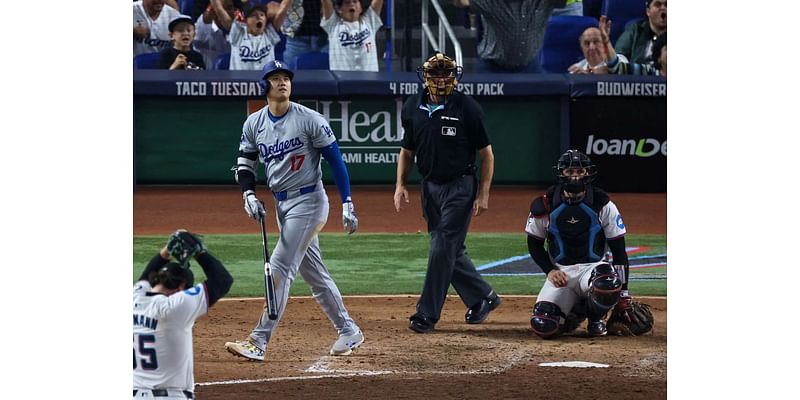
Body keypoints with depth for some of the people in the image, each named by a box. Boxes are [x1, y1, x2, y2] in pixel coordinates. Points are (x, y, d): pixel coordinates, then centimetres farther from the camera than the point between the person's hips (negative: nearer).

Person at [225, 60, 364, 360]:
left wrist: (347, 204, -12)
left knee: (280, 270, -12)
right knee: (313, 273, 13)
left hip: (308, 201, -7)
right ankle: (348, 332, 24)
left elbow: (335, 160, -9)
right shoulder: (254, 123, 5)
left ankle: (259, 342, -14)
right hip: (281, 204, 7)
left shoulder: (310, 120, -11)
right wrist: (249, 195, -6)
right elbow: (245, 163, 12)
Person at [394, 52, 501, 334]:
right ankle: (483, 297, 29)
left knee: (442, 248, -9)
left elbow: (486, 153, -6)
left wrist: (483, 194, -11)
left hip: (460, 187, -6)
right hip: (430, 187, 6)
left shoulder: (467, 108, -11)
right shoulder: (412, 108, 4)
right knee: (451, 250, 11)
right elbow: (407, 151, 15)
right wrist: (400, 184, 1)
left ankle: (427, 314, -6)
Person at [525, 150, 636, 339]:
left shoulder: (603, 205, -6)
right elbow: (534, 244, 10)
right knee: (544, 326, -23)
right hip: (561, 271, 1)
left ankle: (595, 318, -3)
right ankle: (574, 313, 15)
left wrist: (624, 292, -9)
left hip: (593, 266, -1)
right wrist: (550, 271, -8)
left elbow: (619, 250, -4)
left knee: (609, 285, -40)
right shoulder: (545, 206, -3)